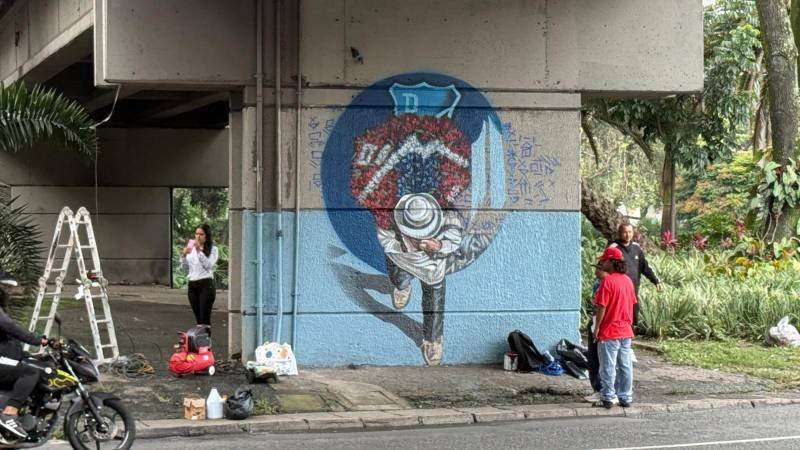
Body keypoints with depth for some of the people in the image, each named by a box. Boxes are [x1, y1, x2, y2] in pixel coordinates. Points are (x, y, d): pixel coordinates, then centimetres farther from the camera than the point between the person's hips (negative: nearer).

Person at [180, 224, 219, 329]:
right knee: (198, 319, 7)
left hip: (206, 285, -5)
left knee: (205, 318, -10)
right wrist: (184, 255, -3)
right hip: (192, 285, 5)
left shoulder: (213, 249, -1)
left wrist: (199, 251, -20)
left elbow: (208, 265, -14)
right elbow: (185, 268, 14)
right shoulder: (191, 249, 14)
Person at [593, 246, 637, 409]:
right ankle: (626, 398, 14)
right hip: (626, 331, 7)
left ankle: (608, 398, 3)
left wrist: (597, 327, -8)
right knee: (625, 366, 10)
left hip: (609, 332, -7)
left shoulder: (608, 281, -16)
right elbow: (632, 305, 13)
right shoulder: (628, 280, 7)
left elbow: (602, 307, -16)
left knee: (608, 367, 0)